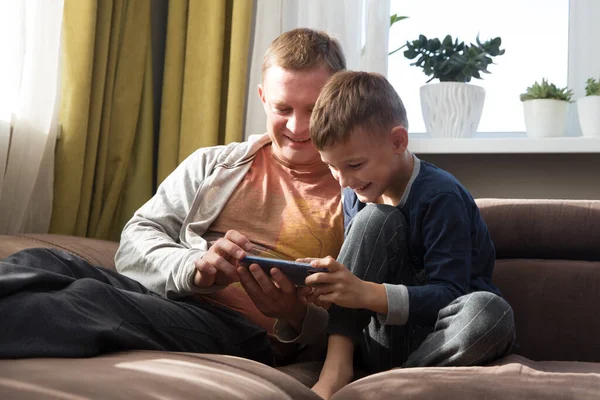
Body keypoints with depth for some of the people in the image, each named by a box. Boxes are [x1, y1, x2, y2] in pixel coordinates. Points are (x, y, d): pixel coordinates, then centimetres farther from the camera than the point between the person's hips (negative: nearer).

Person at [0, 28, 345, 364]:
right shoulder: (212, 164, 19)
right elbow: (136, 238, 8)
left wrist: (297, 313, -19)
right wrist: (194, 266, -13)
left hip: (245, 331, -4)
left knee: (91, 299, -32)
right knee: (42, 263, -26)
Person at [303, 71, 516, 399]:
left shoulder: (439, 196, -16)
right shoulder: (356, 194, 2)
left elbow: (448, 295, -23)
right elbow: (351, 286, -1)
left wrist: (367, 293, -35)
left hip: (440, 338, -4)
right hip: (383, 335, 4)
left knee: (491, 311, -38)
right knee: (375, 219, -18)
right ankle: (336, 366, -21)